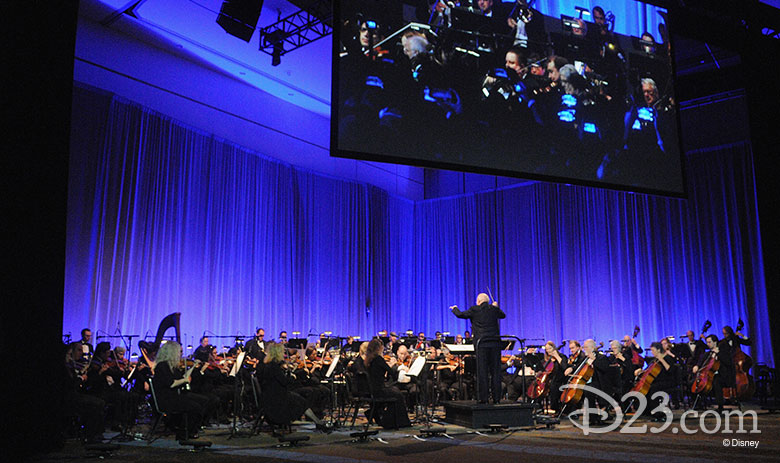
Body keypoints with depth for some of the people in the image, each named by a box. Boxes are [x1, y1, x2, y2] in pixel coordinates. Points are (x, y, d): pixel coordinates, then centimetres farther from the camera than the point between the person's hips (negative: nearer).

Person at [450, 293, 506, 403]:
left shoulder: (474, 309, -1)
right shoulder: (494, 309, 9)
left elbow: (460, 315, 4)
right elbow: (503, 315, 27)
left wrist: (454, 308, 25)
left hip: (482, 344, -3)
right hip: (495, 344, 3)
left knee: (482, 371, 0)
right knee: (495, 371, 7)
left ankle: (483, 398, 0)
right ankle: (496, 397, 9)